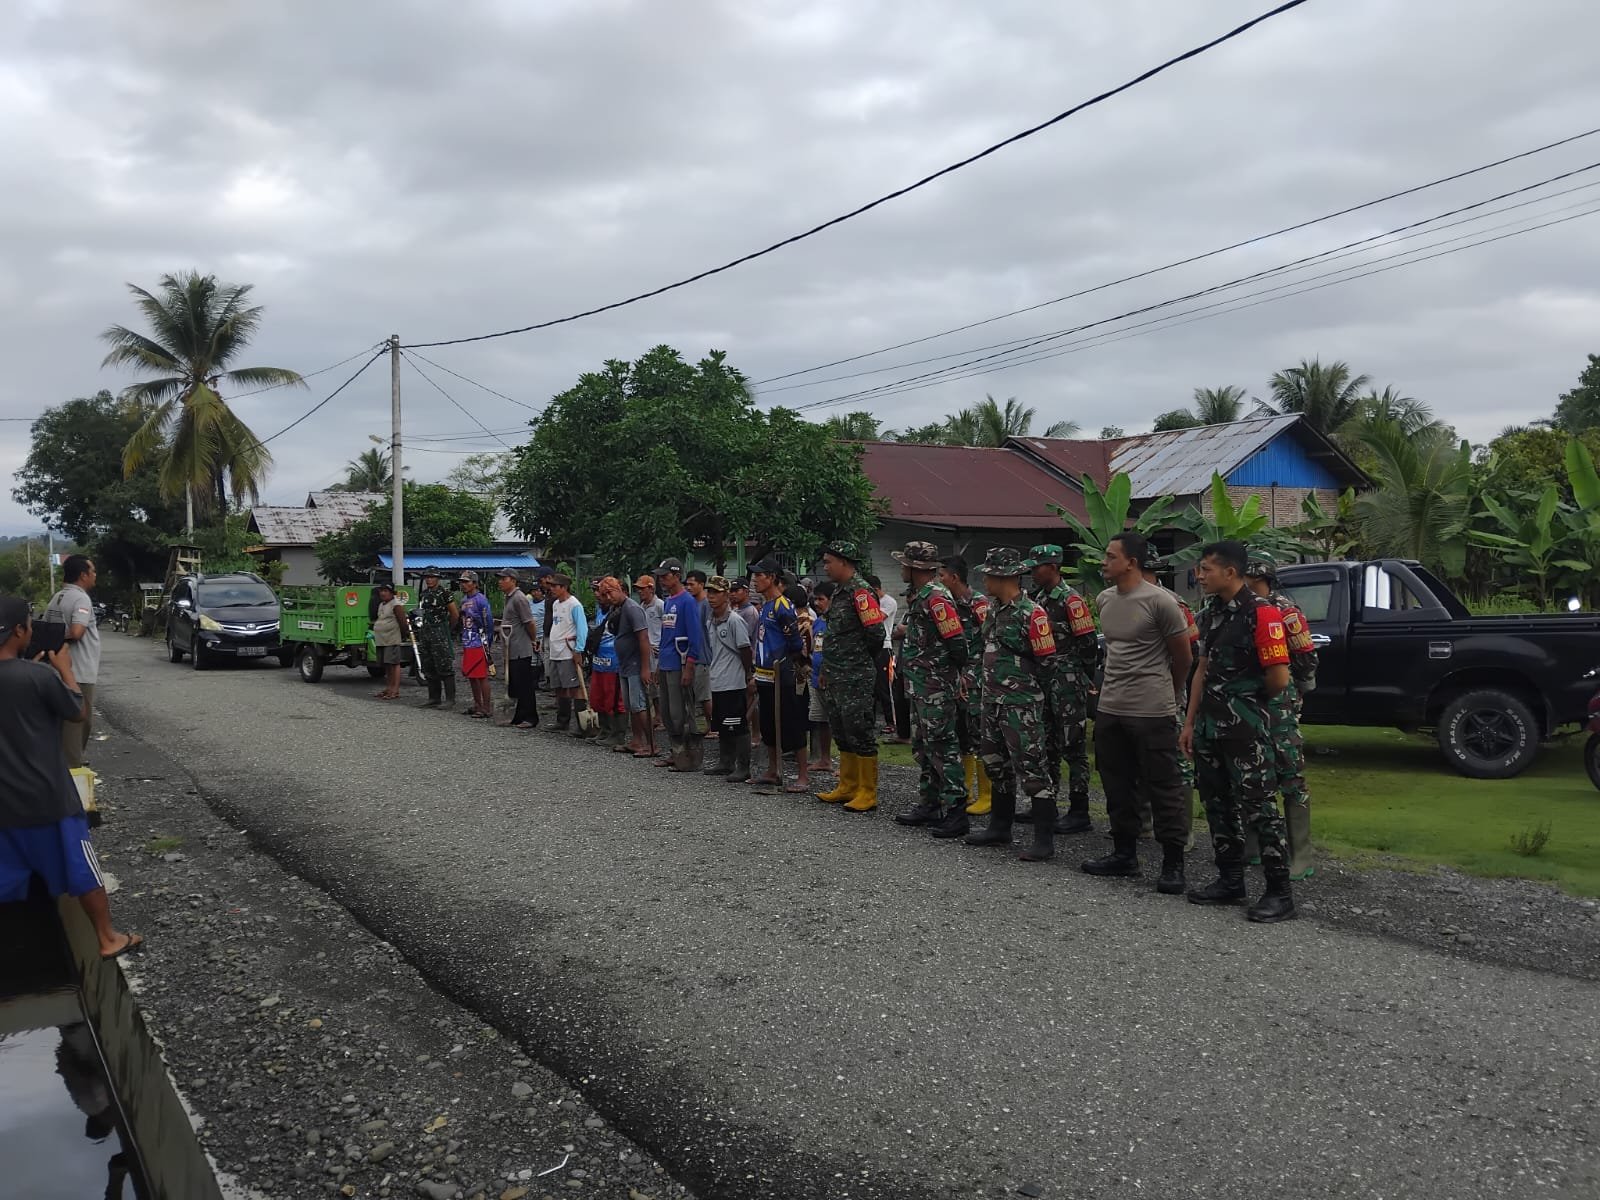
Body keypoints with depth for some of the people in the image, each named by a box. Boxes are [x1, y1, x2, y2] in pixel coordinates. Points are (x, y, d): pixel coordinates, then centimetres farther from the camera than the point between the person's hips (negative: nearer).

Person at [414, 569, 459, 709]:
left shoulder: (444, 593, -7)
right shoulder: (423, 594, 14)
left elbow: (455, 614, -5)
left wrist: (447, 629, 5)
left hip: (440, 634, -8)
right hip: (425, 633, 8)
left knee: (445, 666, -9)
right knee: (429, 668, 10)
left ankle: (450, 699, -9)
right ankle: (434, 698, 17)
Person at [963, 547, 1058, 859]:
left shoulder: (1031, 613, -16)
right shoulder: (993, 608, 11)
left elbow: (1045, 661, -13)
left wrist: (1027, 692, -4)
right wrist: (991, 685, 15)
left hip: (1021, 705, -9)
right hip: (993, 700, 10)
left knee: (1033, 767, -7)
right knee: (996, 764, 18)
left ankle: (1044, 841, -4)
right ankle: (1000, 827, 31)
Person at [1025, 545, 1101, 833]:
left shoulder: (1070, 599, -13)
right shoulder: (1038, 597, 13)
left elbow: (1088, 643, -14)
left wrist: (1085, 680, -9)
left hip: (1068, 683, -9)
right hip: (1043, 680, 9)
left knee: (1073, 747, -5)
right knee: (1047, 745, 15)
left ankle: (1079, 814, -2)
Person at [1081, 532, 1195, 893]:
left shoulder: (1160, 601, -12)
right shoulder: (1104, 600, 9)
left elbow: (1183, 657, -3)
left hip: (1151, 713, -7)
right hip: (1109, 709, 7)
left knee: (1164, 788, 0)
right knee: (1118, 786, 15)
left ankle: (1173, 863, 7)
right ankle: (1124, 853, 27)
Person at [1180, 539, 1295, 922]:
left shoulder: (1262, 614, -15)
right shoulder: (1211, 613, 11)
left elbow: (1279, 678, -16)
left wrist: (1250, 700, 3)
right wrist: (1190, 723, 13)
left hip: (1245, 728, -8)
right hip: (1209, 727, 8)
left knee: (1258, 808, -5)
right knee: (1218, 805, 14)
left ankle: (1280, 893, 3)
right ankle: (1230, 881, 25)